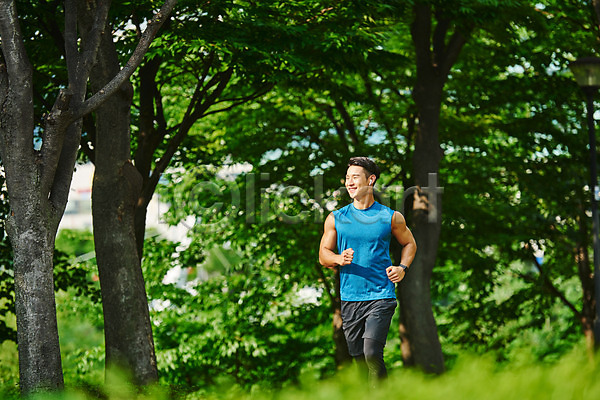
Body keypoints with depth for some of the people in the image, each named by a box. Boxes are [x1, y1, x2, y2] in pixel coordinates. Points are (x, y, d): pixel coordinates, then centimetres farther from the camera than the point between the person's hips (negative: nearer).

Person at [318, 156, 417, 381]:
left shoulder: (391, 217, 3)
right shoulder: (335, 219, 6)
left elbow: (409, 244, 18)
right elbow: (323, 255, 9)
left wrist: (402, 268, 0)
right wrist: (340, 259, -13)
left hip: (381, 297, -3)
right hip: (350, 298, 3)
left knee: (372, 354, -19)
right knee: (358, 356, 7)